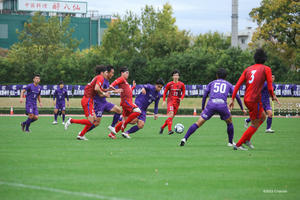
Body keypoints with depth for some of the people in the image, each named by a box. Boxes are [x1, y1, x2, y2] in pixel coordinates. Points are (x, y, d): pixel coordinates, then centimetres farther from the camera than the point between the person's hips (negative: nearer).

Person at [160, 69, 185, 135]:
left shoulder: (181, 84, 3)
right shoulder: (169, 84, 0)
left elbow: (183, 92, 14)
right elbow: (165, 92, 10)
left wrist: (181, 98, -5)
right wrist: (164, 101, 2)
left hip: (177, 102, 3)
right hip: (170, 101, -3)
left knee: (172, 117, 4)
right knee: (171, 114, -22)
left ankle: (162, 127, 25)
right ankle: (170, 130, -27)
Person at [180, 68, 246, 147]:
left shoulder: (211, 83, 27)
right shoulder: (228, 84, 25)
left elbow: (204, 96, 20)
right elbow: (237, 96, 20)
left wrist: (203, 109, 25)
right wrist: (242, 109, 28)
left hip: (211, 104, 1)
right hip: (222, 105, 0)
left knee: (198, 123, 2)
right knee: (229, 122, 26)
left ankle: (185, 139, -9)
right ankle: (230, 142, 28)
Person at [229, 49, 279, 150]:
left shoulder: (248, 69, 13)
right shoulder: (266, 69, -2)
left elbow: (237, 85, 6)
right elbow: (270, 88, -8)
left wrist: (232, 99, 8)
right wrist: (273, 96, 11)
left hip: (246, 99, 7)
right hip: (255, 100, -7)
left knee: (263, 117, 24)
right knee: (255, 125, 3)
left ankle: (247, 139, 18)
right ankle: (238, 145, 0)